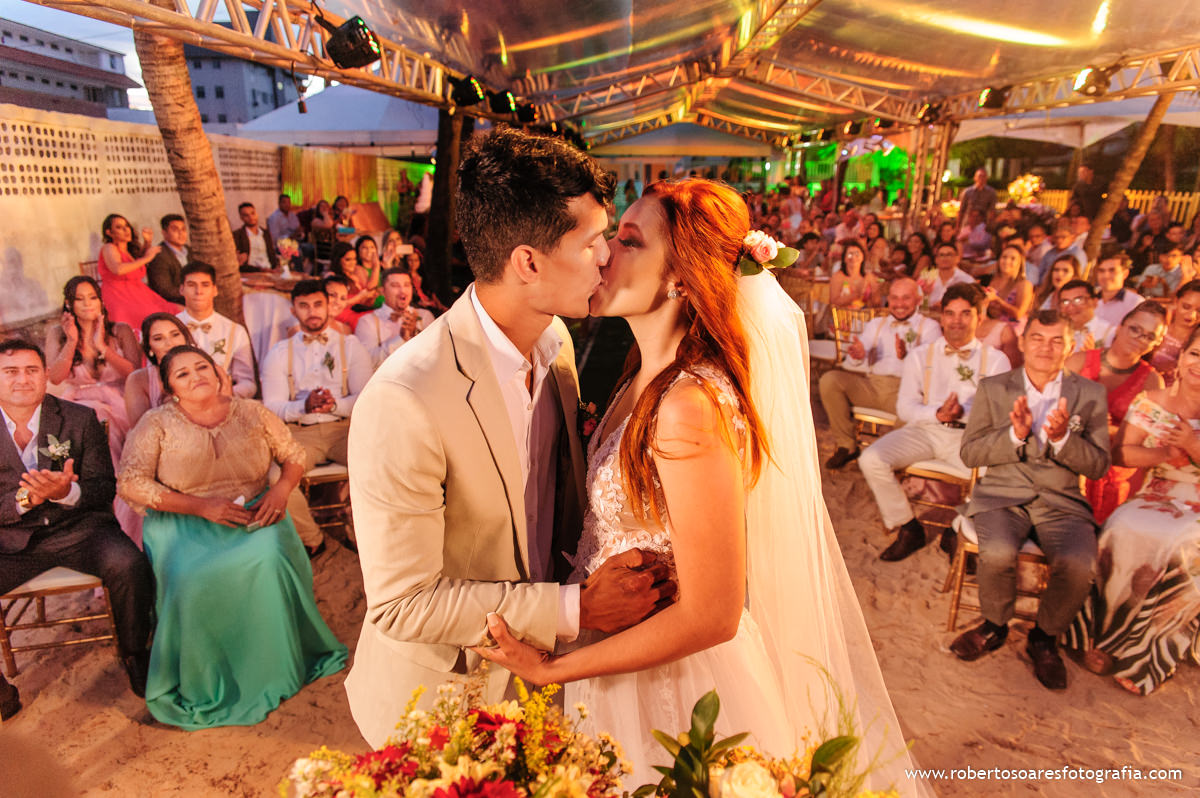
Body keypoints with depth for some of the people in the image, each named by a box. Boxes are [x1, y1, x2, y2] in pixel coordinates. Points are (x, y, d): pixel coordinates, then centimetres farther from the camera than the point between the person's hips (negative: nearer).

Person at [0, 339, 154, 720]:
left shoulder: (80, 419, 2)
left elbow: (105, 488, -1)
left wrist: (67, 492, -23)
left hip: (78, 527, -1)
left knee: (129, 566, -29)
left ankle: (134, 653, -4)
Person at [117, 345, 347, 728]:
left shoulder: (252, 412, 6)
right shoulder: (157, 424, 0)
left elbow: (294, 455, 11)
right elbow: (130, 484, -8)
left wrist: (281, 489, -12)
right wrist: (202, 505, -18)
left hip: (254, 515, 1)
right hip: (185, 524, 0)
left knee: (271, 559, -30)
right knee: (192, 578, -31)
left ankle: (282, 665, -9)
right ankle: (205, 685, -7)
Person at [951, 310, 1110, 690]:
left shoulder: (1090, 394, 9)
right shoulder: (992, 388, 8)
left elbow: (1098, 465, 4)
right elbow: (969, 453, 2)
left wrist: (1062, 438, -16)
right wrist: (1014, 435, -16)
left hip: (1062, 502, 1)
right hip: (1002, 494, -1)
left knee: (1078, 565, -28)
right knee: (998, 554, -31)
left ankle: (1044, 637, 3)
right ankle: (995, 626, 3)